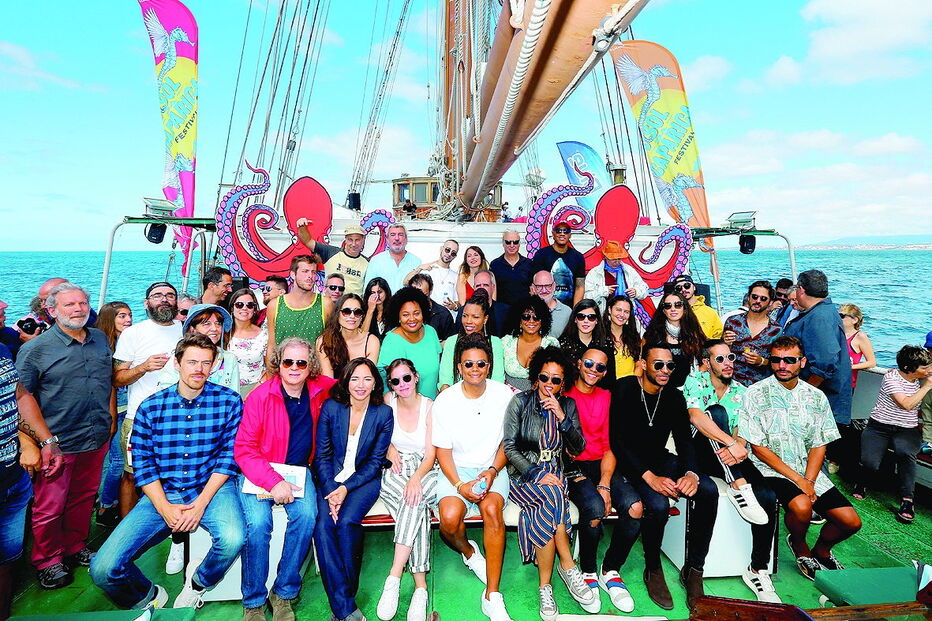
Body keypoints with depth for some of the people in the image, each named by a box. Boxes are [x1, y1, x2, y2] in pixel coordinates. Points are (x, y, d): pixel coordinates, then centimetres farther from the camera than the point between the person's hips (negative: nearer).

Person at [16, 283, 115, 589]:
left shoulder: (100, 339, 6)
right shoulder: (35, 348, -10)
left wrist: (111, 417, 12)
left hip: (96, 439, 5)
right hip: (56, 445, -4)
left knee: (84, 497, 19)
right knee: (49, 507, 8)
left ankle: (76, 547, 37)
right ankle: (48, 561, 28)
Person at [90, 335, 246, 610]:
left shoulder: (229, 401, -3)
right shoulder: (150, 407, 2)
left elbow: (229, 455, -5)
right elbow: (143, 464, 1)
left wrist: (201, 502, -14)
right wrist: (165, 508, -11)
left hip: (212, 487, -2)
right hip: (162, 494, 2)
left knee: (233, 538, -32)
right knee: (103, 569, -12)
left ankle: (197, 585, 4)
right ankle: (149, 597, 22)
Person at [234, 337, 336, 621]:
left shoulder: (320, 390, -2)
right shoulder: (260, 396, -11)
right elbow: (243, 449, -11)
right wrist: (273, 481, -24)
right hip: (258, 470, -2)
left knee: (306, 515, -26)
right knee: (258, 523, -27)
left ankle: (284, 594, -7)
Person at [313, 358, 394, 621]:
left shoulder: (383, 413, -4)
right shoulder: (331, 407, -2)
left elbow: (375, 461, -3)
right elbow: (322, 454, -1)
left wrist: (346, 488, -14)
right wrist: (331, 491, -14)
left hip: (364, 479, -1)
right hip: (330, 479, 1)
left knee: (347, 521, -28)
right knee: (323, 525, -25)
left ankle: (346, 592, -7)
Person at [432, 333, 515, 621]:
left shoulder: (504, 394, -4)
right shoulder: (445, 400, -6)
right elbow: (443, 450, -3)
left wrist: (493, 471, -12)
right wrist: (459, 485, -16)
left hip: (492, 468, 0)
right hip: (456, 469, 0)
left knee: (491, 508, -29)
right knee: (450, 518, -25)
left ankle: (492, 596, -16)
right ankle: (467, 550, 13)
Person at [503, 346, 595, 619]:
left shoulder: (568, 405, 7)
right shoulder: (520, 402, -3)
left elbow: (578, 448, 3)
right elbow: (509, 446, -7)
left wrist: (563, 418, -13)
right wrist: (537, 474, -19)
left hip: (554, 472, 3)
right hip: (523, 474, -2)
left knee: (545, 511, -30)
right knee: (554, 496, -32)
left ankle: (545, 586, -20)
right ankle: (568, 567, -18)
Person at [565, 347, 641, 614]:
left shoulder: (607, 397, 13)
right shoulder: (563, 395, 0)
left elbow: (610, 446, 7)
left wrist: (605, 484, -8)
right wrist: (581, 480, -15)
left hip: (602, 464, 4)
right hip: (571, 465, -4)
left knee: (635, 507, -21)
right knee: (595, 509, -30)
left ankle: (611, 570, 4)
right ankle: (588, 572, -1)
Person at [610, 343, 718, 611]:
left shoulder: (675, 397, 4)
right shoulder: (623, 389, -13)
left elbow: (684, 441, 2)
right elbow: (617, 441, -17)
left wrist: (691, 473, -20)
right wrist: (649, 477, -27)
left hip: (660, 460, 5)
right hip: (629, 464, -5)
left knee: (708, 490, -20)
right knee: (658, 505, -31)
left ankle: (693, 570, -5)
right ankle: (653, 571, -3)